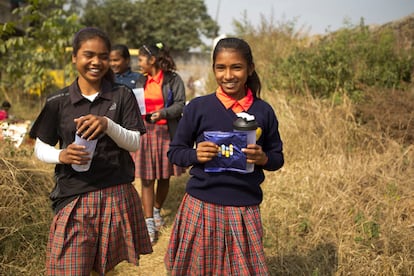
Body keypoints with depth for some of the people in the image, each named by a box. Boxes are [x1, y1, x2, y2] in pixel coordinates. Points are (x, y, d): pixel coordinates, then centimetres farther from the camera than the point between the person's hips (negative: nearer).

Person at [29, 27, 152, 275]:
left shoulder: (122, 96, 1)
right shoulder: (58, 102, 2)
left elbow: (134, 143, -3)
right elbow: (41, 148, 7)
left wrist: (108, 125, -22)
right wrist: (61, 155, -16)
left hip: (116, 196, 0)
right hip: (73, 198, 0)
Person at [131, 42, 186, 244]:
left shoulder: (173, 79, -4)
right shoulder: (141, 81, 10)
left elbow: (180, 104, -9)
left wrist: (162, 113, -23)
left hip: (167, 133, -2)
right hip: (145, 132, 3)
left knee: (164, 176, 10)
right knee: (146, 179, -2)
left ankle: (156, 210, 35)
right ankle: (149, 223, 4)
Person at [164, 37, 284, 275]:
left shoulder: (263, 111, 1)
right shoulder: (198, 107, -4)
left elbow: (278, 157, 9)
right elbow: (174, 152, 3)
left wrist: (263, 158, -13)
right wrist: (195, 155, -17)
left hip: (245, 209, 1)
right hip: (201, 206, -1)